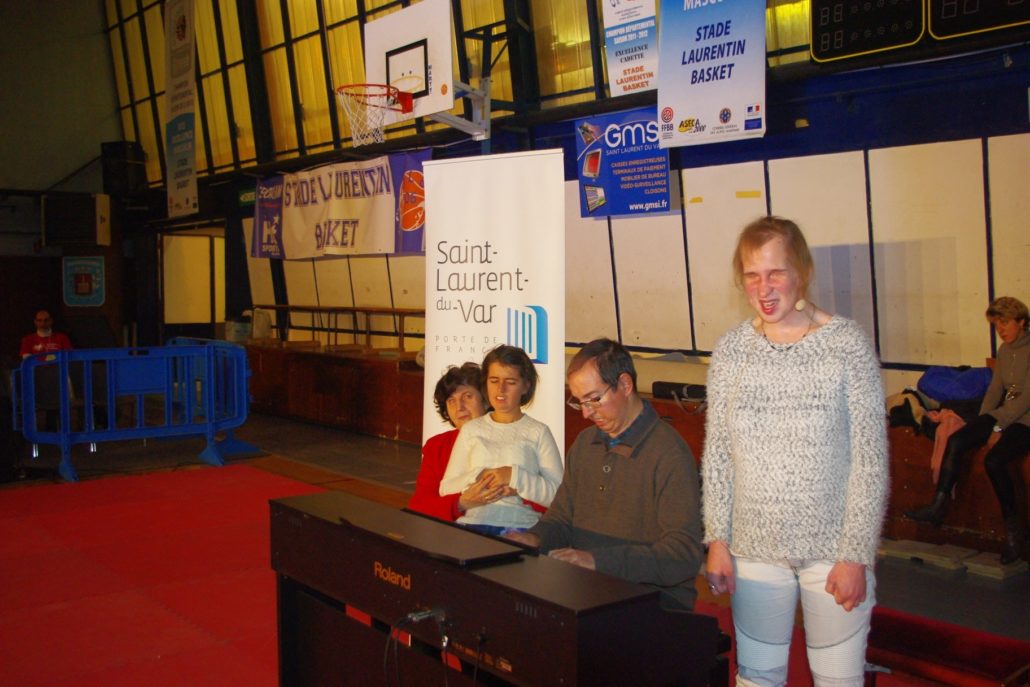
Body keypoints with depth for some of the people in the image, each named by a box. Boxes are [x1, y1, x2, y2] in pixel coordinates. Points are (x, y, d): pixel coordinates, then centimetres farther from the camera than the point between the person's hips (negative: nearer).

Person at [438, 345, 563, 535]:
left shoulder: (538, 432, 7)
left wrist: (514, 476, -13)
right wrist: (478, 477, -8)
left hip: (520, 528, -3)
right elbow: (445, 489, 10)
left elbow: (559, 494, -3)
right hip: (471, 524, 4)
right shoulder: (471, 429, 17)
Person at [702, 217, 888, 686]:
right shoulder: (730, 350, 0)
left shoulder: (847, 344, -9)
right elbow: (716, 455, 5)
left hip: (833, 549, -2)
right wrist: (717, 540, 1)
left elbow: (871, 461, -8)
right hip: (755, 548, 3)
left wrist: (856, 555, -10)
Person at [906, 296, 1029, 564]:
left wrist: (999, 424, -19)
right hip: (1005, 415, 8)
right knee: (956, 441, -15)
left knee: (994, 460, -30)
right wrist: (983, 422, 1)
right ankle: (939, 506, -16)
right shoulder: (1005, 350, 13)